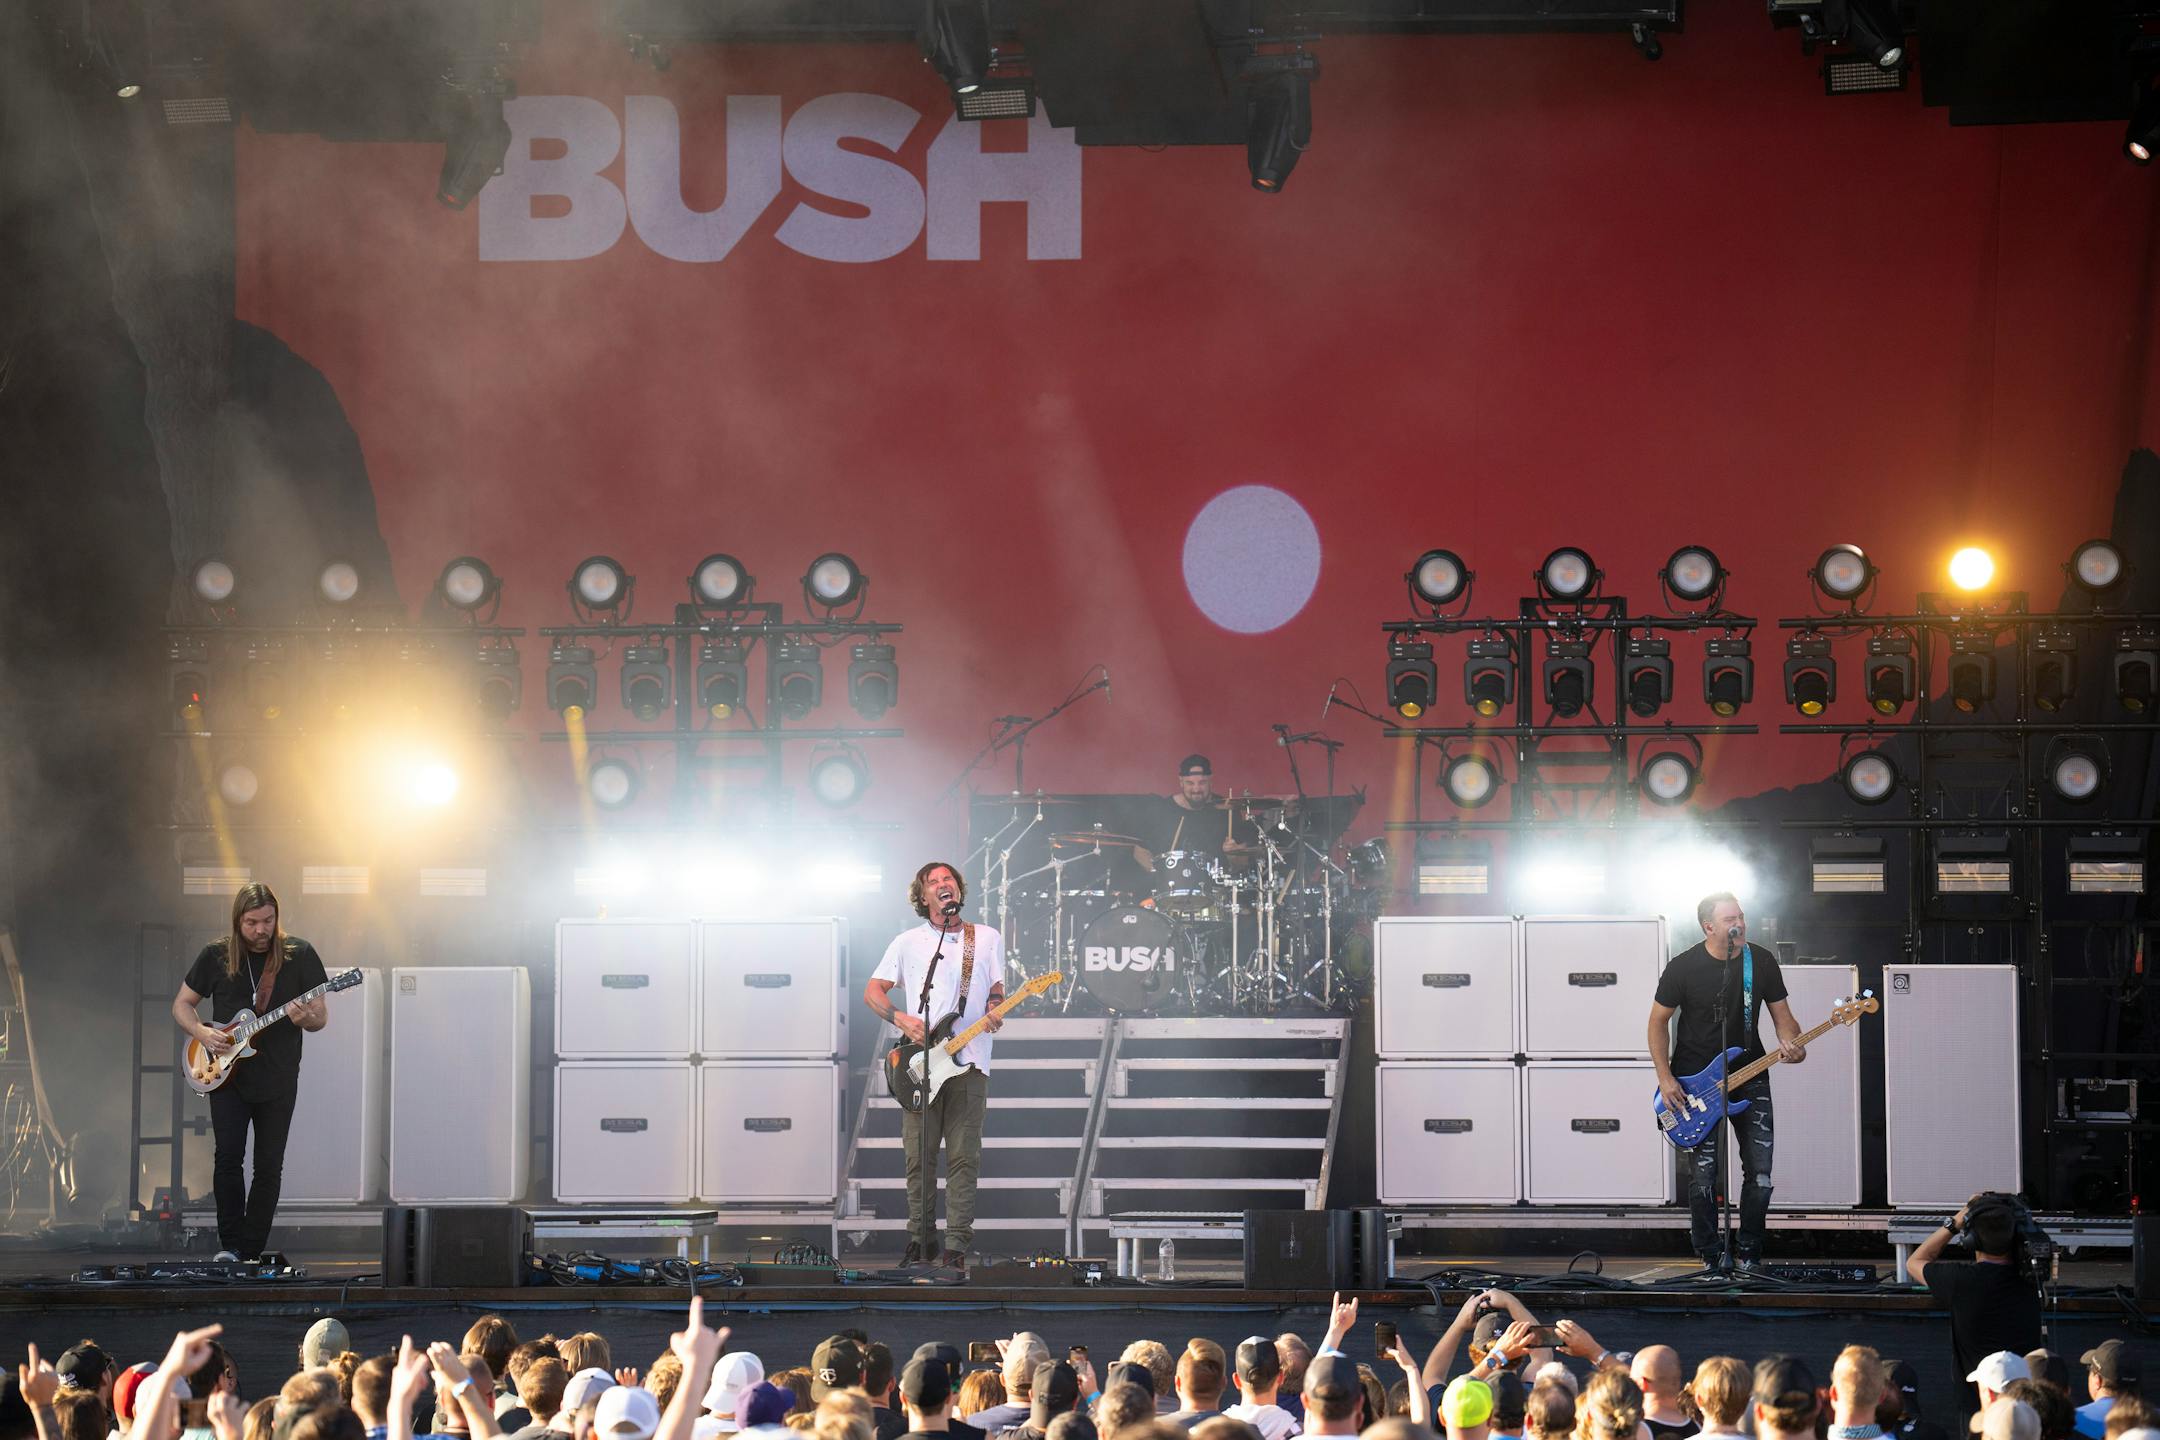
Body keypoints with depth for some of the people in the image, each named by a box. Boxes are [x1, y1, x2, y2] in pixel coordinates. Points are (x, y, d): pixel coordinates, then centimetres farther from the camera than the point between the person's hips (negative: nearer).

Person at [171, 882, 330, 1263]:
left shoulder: (299, 955, -2)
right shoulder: (216, 956, 0)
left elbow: (322, 1016, 1)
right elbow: (182, 1004, 10)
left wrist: (304, 1017, -23)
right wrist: (202, 1033, -10)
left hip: (278, 1081, 0)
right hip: (226, 1075, 0)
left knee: (269, 1167, 1)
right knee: (228, 1157, -12)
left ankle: (251, 1253, 9)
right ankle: (229, 1246, 0)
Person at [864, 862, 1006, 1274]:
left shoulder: (987, 940, 13)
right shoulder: (908, 943, 10)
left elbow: (996, 991, 17)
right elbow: (872, 992, 10)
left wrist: (994, 1013, -6)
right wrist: (900, 1018, -8)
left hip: (968, 1063, 0)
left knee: (963, 1158, -6)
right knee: (919, 1157, -1)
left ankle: (956, 1247, -6)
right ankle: (921, 1239, 9)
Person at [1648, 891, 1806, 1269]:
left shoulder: (1762, 963, 0)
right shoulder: (1684, 967, -9)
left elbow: (1781, 1015, 7)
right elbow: (1659, 1021, 0)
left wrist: (1792, 1045, -16)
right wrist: (1665, 1078, -9)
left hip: (1749, 1075, 3)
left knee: (1760, 1174, -4)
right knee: (1703, 1177, -6)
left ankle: (1748, 1256, 9)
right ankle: (1711, 1259, 6)